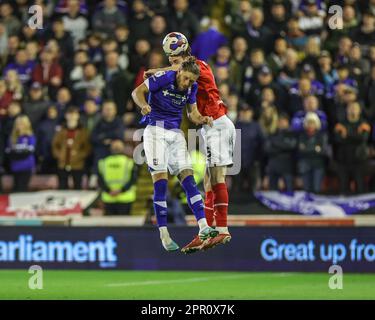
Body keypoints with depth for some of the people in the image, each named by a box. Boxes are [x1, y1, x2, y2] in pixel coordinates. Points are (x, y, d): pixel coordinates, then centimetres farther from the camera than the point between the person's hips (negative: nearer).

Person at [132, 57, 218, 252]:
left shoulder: (191, 88, 3)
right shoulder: (163, 78, -12)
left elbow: (192, 113, 12)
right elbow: (137, 92, -8)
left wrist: (203, 120, -10)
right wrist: (144, 105, -29)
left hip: (176, 134, 5)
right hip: (155, 130, -5)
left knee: (188, 178, -7)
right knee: (160, 181, -11)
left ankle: (203, 227, -14)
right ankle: (163, 234, -9)